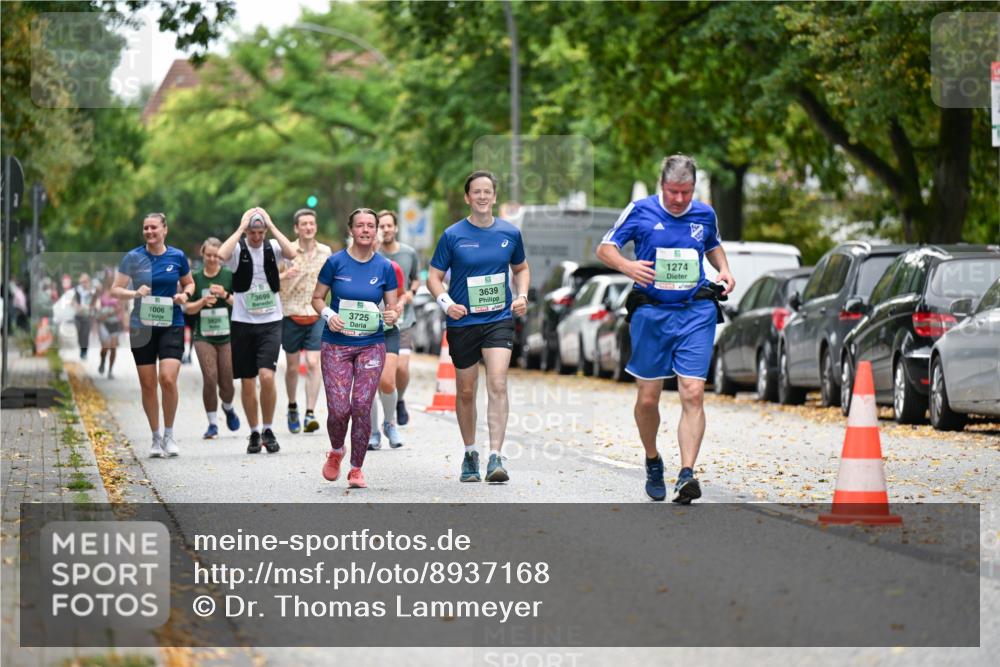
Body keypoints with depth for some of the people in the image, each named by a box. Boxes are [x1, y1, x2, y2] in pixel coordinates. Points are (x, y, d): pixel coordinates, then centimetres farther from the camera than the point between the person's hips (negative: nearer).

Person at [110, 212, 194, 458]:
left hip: (171, 325, -1)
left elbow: (189, 283, 18)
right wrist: (135, 293, -17)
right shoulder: (133, 258, 0)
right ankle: (156, 438, 15)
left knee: (167, 379, -16)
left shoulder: (177, 257, 3)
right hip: (141, 326, 1)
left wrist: (184, 295, -4)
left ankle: (169, 434, 1)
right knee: (148, 384, 3)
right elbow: (116, 290, 2)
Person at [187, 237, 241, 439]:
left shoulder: (230, 275, 1)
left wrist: (226, 296, -18)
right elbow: (188, 309, 7)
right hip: (204, 337, 0)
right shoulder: (195, 277, 5)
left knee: (227, 381, 0)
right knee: (210, 378, -12)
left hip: (228, 336, 0)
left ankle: (228, 408, 33)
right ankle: (212, 424, -1)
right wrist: (202, 302, -12)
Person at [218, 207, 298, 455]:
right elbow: (221, 254, -24)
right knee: (247, 382, 5)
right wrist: (241, 228, -16)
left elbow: (291, 253, -18)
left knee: (267, 375, -16)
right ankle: (254, 433, 18)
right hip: (243, 323, 0)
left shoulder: (272, 247, 2)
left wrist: (271, 226, -13)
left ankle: (268, 430, -1)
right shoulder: (238, 248, -2)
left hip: (270, 322, 0)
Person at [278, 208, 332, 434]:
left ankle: (310, 414, -14)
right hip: (291, 314, -1)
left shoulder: (326, 252, 5)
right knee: (292, 367, 8)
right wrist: (285, 275, -23)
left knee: (313, 364, -12)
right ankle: (292, 408, 30)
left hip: (316, 316, 1)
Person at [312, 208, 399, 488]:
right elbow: (317, 298, 6)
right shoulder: (336, 262, -1)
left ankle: (356, 468, 8)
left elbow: (392, 306, 9)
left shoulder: (384, 267, 3)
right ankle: (335, 452, 23)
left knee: (362, 406, -7)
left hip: (372, 344, 1)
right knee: (338, 409, -9)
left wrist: (392, 315, -14)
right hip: (336, 345, -1)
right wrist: (328, 314, -13)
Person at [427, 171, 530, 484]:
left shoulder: (510, 233, 3)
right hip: (462, 322, 0)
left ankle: (495, 458, -21)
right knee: (466, 390, 10)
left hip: (499, 319, 0)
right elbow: (434, 276, 1)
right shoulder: (453, 235, -4)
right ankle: (470, 454, 28)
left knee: (497, 384, -17)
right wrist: (446, 302, -17)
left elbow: (521, 269, 19)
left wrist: (522, 295, 0)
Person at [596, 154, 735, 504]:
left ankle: (686, 475, -19)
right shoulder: (640, 211, -2)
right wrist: (627, 266, -19)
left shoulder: (705, 215, 6)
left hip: (696, 314, 1)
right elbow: (604, 248, 2)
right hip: (651, 314, -1)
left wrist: (724, 269, 6)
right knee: (647, 399, 6)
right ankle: (653, 462, 32)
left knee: (693, 395, -13)